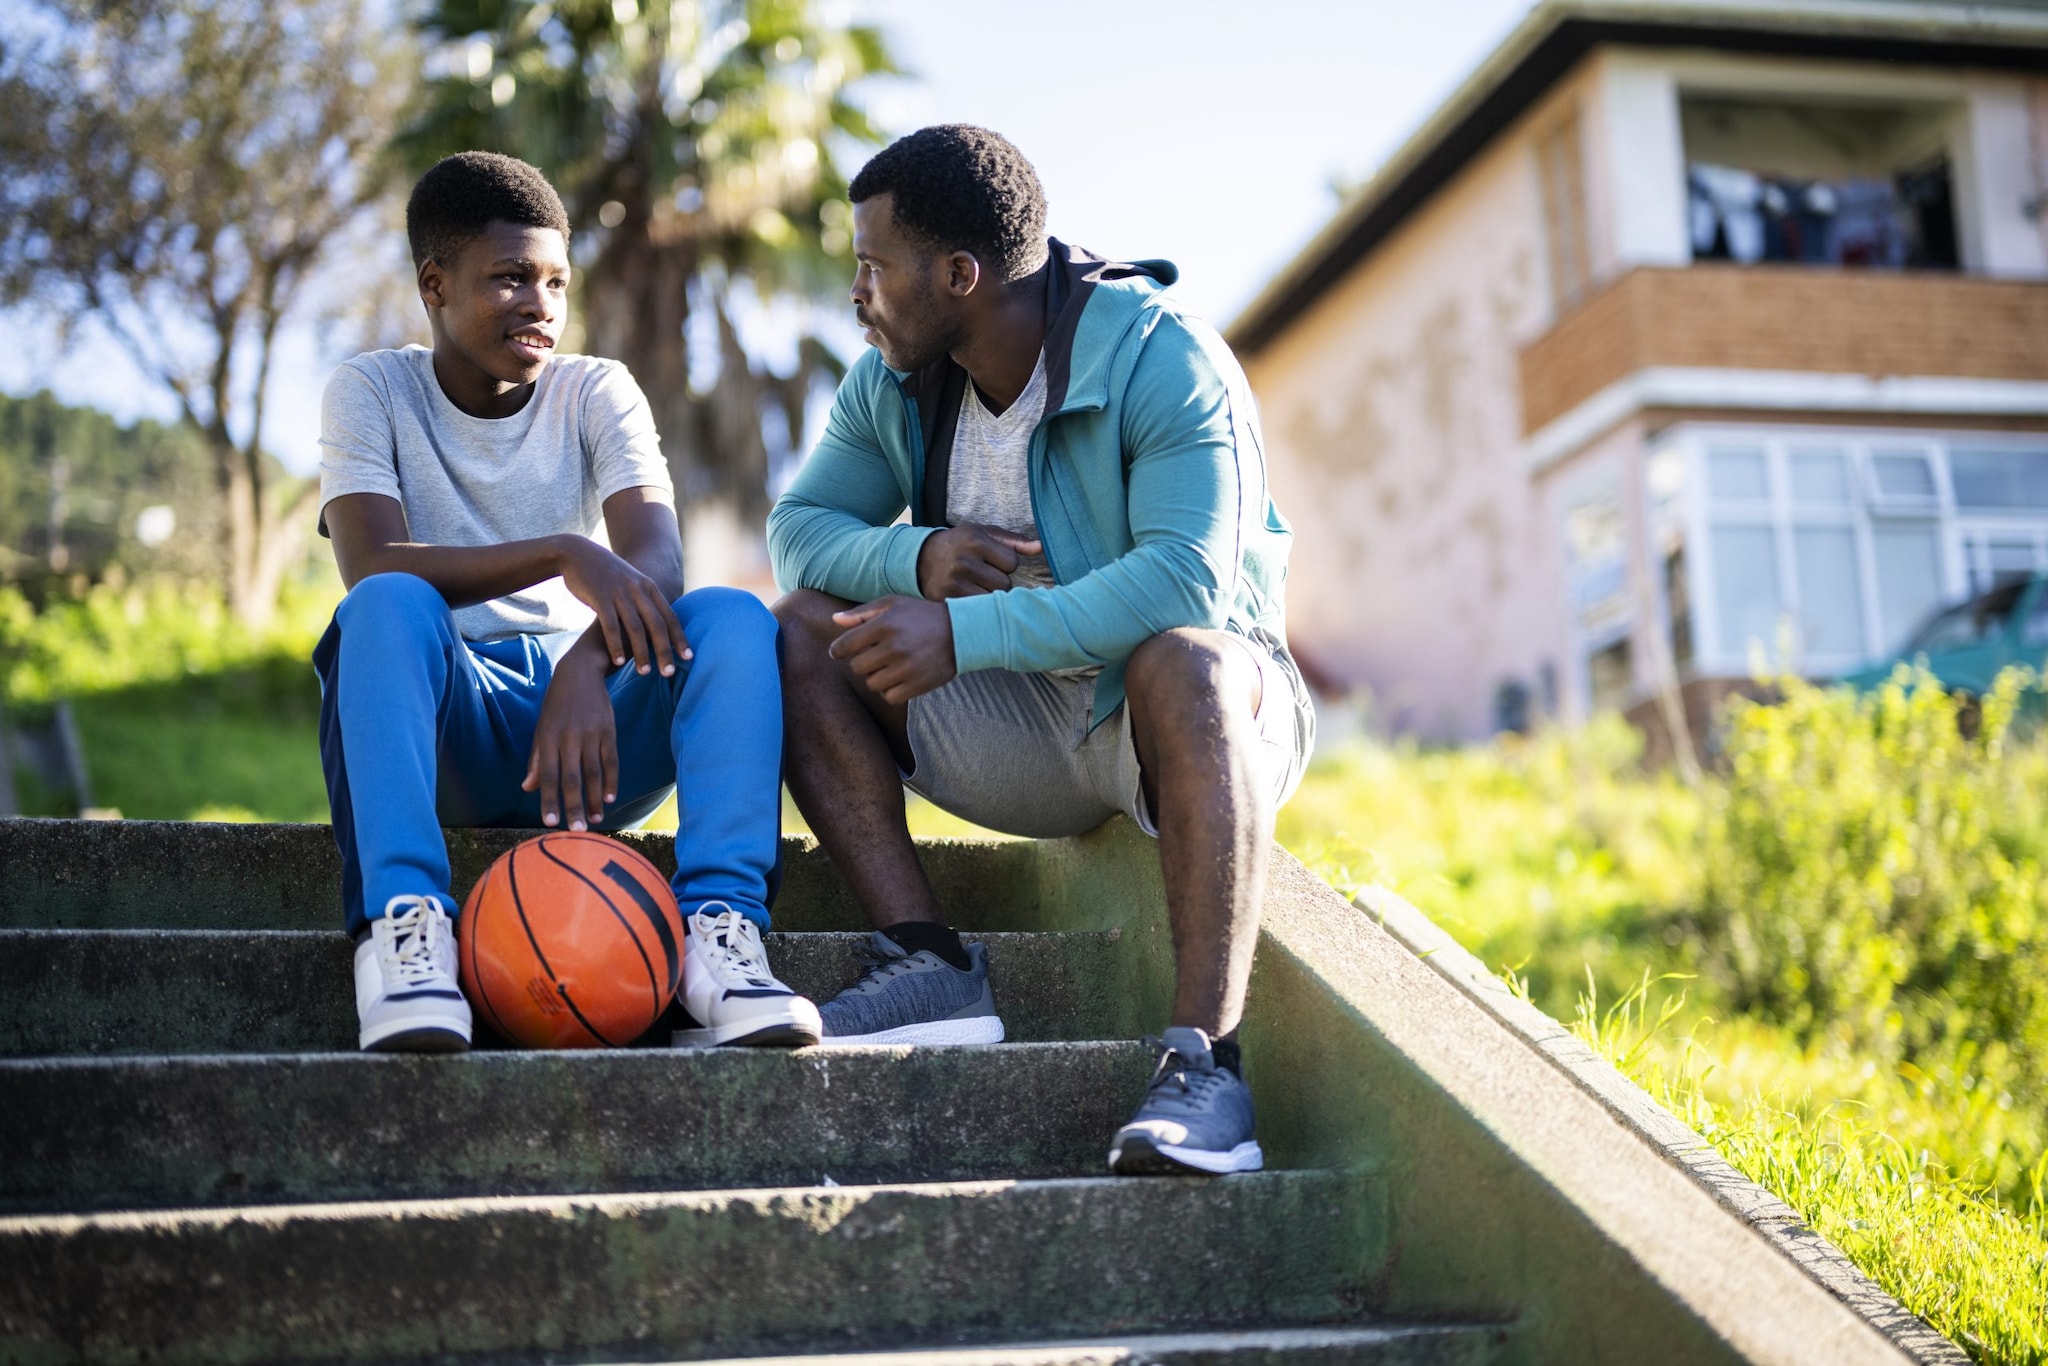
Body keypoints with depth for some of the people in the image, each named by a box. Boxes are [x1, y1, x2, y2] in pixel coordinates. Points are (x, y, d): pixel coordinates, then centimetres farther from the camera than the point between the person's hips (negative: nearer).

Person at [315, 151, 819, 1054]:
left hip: (589, 713, 2)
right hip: (443, 731, -2)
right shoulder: (371, 393, 3)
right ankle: (402, 923, -43)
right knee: (389, 607, -32)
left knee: (732, 617, -24)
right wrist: (563, 555, -31)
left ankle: (719, 924, -37)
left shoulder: (597, 393, 7)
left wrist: (589, 663, -34)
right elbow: (373, 568, -16)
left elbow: (657, 562, -12)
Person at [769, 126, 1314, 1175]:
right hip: (1015, 725, 6)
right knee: (804, 629, -13)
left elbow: (1189, 581, -31)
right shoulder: (892, 384, 1)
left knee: (1181, 658, -40)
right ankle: (929, 965, -23)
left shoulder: (1162, 358, -19)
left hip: (1193, 719, -5)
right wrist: (916, 555, -23)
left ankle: (1203, 1056, -43)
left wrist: (967, 634, -37)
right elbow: (798, 528, -1)